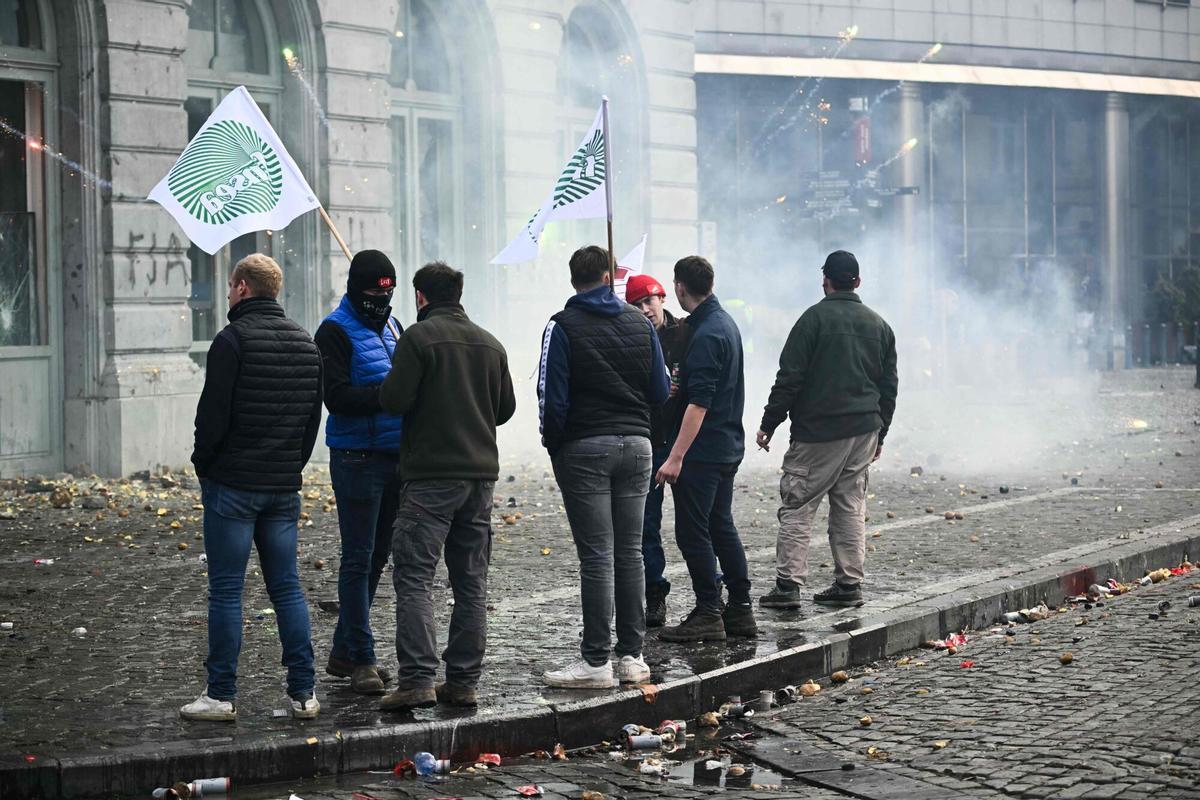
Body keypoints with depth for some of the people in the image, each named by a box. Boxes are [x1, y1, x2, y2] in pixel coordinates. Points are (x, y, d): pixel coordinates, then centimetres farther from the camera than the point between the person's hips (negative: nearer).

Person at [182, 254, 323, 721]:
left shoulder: (233, 340, -12)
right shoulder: (305, 343, 11)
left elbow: (214, 413, -14)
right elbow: (314, 415, 14)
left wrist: (203, 465, 1)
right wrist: (292, 465, 17)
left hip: (233, 484, -6)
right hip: (284, 486, 6)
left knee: (226, 590, -1)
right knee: (287, 587, 9)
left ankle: (221, 696, 1)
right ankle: (303, 692, 8)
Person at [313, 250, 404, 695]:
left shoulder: (391, 327, 16)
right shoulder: (336, 331, -8)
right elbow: (337, 395, -18)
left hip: (394, 457, 8)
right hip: (357, 458, -8)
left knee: (376, 555, 12)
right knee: (358, 558, -4)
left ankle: (344, 652, 21)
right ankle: (361, 659, 0)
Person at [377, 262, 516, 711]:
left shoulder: (418, 337, -8)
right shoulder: (489, 344, 12)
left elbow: (394, 400, -13)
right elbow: (506, 408, 15)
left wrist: (390, 384, 8)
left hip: (430, 475, -6)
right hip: (481, 473, 6)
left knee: (414, 577, -6)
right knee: (472, 582, 9)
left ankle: (416, 680, -15)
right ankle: (463, 681, 11)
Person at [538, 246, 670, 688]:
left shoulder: (562, 327, -6)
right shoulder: (640, 323, 7)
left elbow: (553, 398, -10)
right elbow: (660, 391, 8)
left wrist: (554, 448, 2)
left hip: (585, 449, -4)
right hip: (636, 444, 4)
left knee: (597, 555, -5)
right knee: (630, 551, 9)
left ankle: (596, 660, -5)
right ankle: (632, 654, 11)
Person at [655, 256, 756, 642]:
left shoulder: (706, 335, -18)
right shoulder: (725, 323, 13)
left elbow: (699, 403, -24)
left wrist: (676, 456, -24)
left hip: (703, 449, -10)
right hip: (728, 447, 10)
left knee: (693, 532, -4)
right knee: (722, 527, 15)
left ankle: (708, 615, -2)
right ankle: (740, 610, 18)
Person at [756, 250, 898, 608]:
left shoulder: (815, 318, -7)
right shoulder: (879, 325, 11)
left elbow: (789, 378, -10)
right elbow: (889, 386, 16)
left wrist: (769, 424, -4)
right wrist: (879, 434, 23)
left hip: (817, 431, -5)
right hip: (864, 431, 6)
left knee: (797, 506, -3)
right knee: (851, 507, 11)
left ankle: (788, 584, -8)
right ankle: (849, 584, 10)